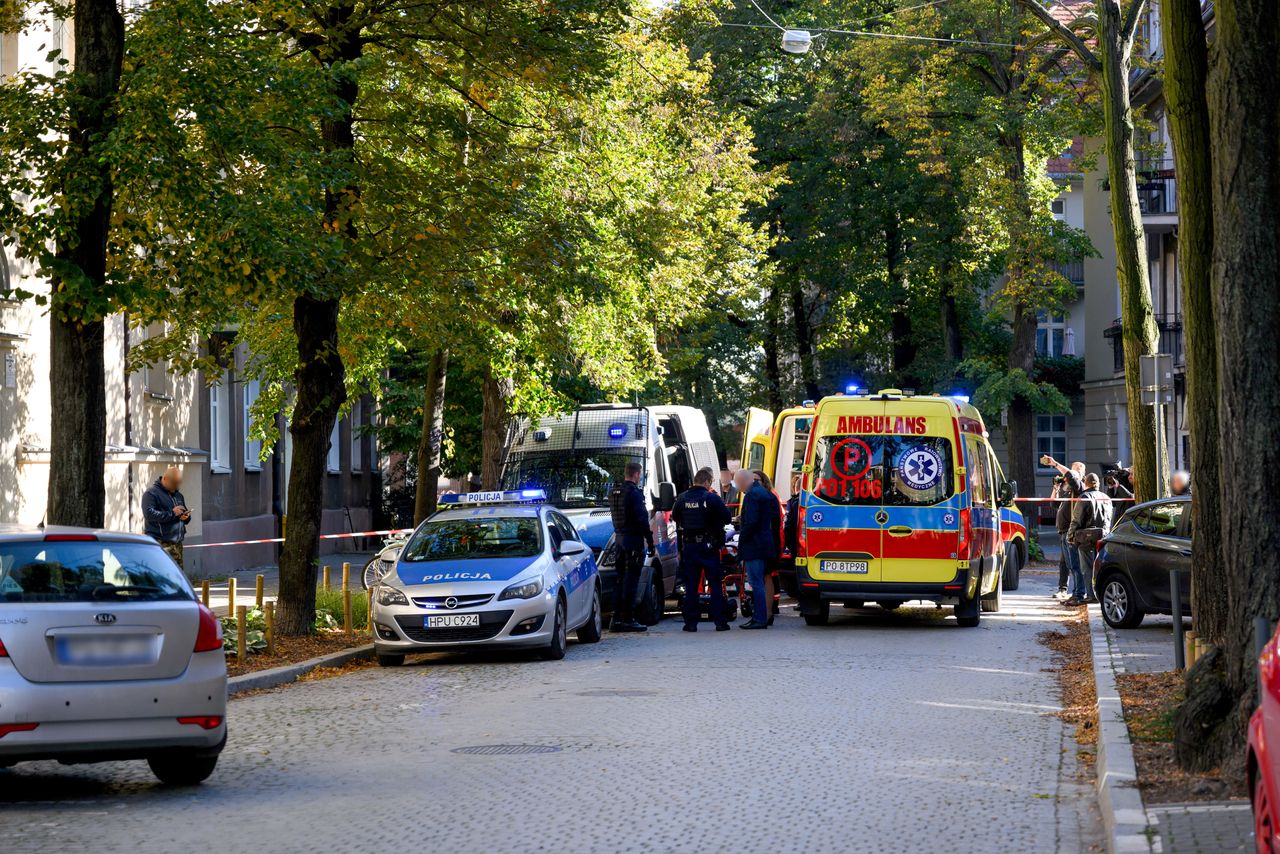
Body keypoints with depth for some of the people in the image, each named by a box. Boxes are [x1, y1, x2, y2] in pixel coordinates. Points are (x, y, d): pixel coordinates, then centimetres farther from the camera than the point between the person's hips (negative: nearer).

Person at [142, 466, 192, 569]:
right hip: (160, 544, -8)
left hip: (177, 544, 8)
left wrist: (186, 517, 7)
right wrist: (172, 513, -16)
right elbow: (149, 514, -17)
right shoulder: (151, 493, -3)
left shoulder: (178, 495, 22)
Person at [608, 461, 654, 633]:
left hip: (620, 539, 8)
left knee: (621, 579, 13)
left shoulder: (613, 492, 11)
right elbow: (642, 519, -17)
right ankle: (628, 620, -7)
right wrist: (650, 541, -12)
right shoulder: (634, 493, -15)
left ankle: (617, 618, 14)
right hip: (634, 540, -8)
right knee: (631, 580, -7)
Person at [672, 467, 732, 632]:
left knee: (690, 586, 7)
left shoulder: (682, 498, -1)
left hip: (688, 546, 3)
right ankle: (719, 621, 3)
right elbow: (726, 518, -9)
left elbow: (675, 517, 13)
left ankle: (691, 622, 5)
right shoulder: (712, 498, -12)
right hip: (708, 546, -3)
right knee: (716, 585, 5)